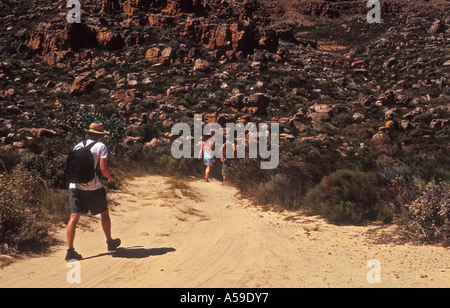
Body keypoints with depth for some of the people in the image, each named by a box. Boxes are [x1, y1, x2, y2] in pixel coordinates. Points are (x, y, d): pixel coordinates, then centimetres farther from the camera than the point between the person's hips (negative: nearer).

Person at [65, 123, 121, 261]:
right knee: (104, 213, 16)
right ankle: (109, 242, 29)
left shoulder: (78, 146, 12)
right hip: (93, 187, -4)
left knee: (74, 217, 0)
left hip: (76, 186, 4)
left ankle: (70, 250, -8)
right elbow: (103, 169, -12)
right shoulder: (101, 147, -3)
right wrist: (110, 176, 8)